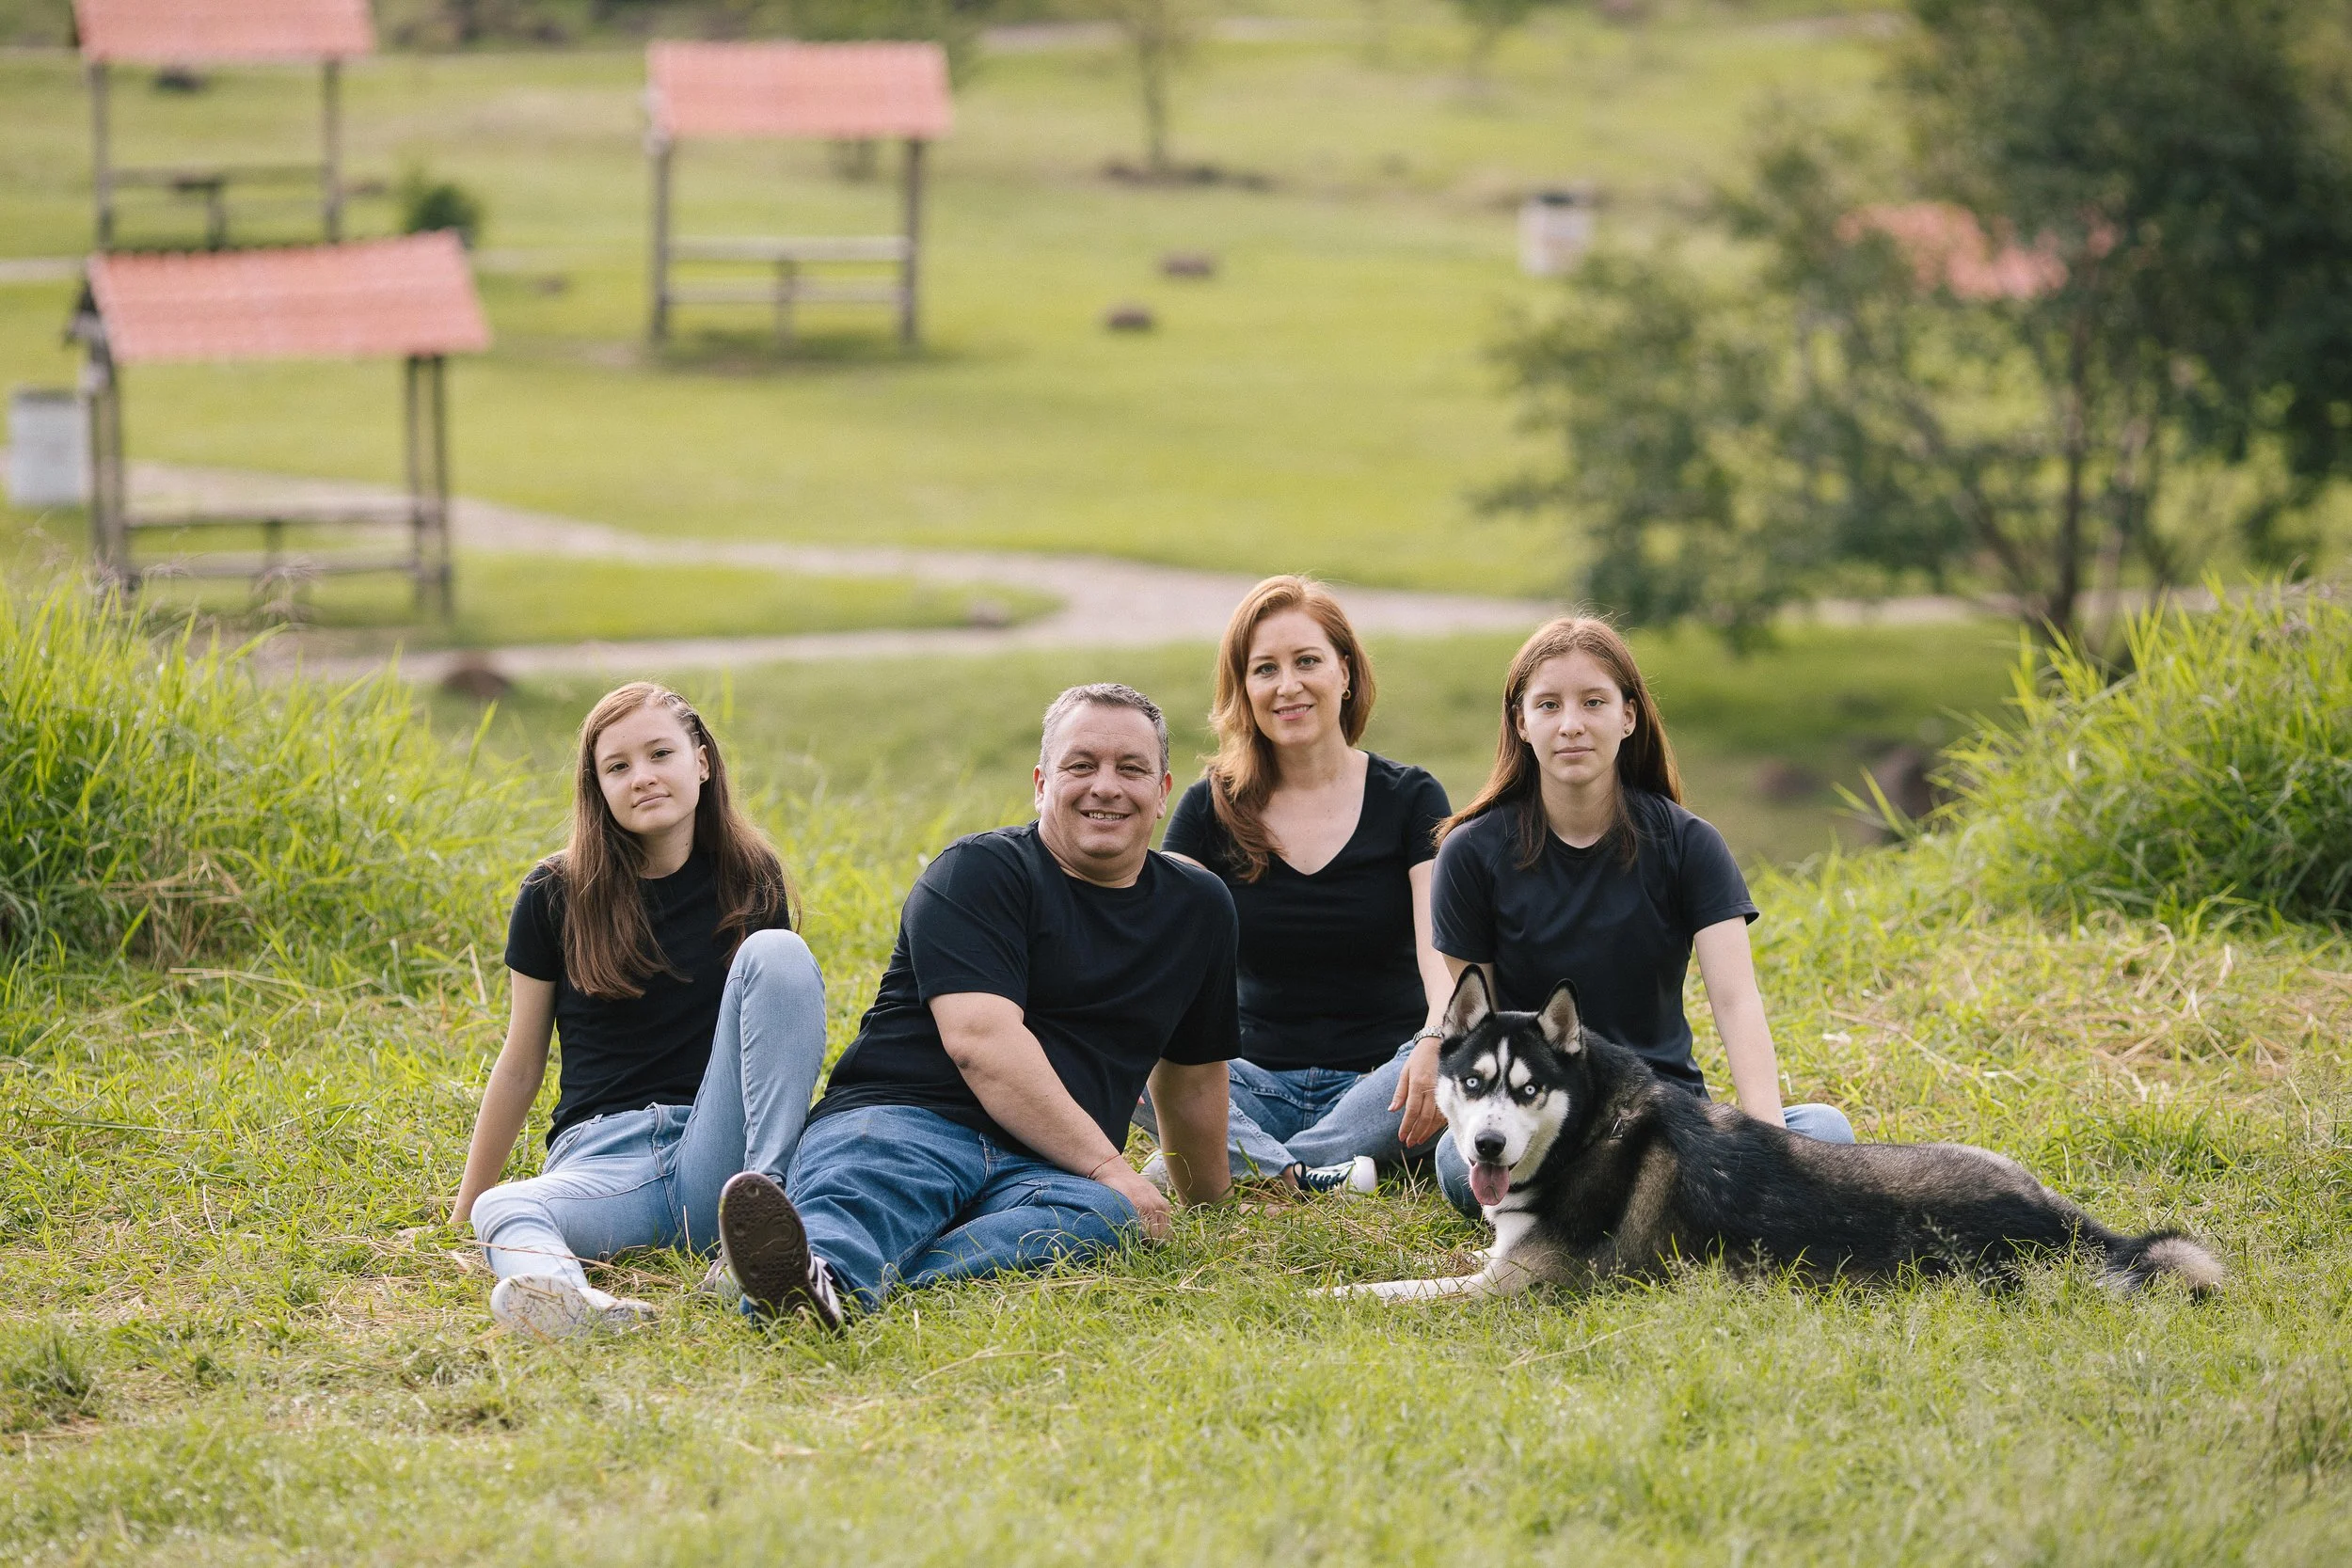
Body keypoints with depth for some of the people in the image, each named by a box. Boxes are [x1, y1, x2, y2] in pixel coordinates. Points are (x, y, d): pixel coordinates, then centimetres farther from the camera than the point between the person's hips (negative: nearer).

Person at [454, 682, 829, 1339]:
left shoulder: (752, 881, 9)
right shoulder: (555, 896, 5)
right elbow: (521, 1065, 11)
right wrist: (463, 1213, 13)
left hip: (717, 1149, 1)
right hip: (603, 1155, -1)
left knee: (776, 952, -20)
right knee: (504, 1212, -37)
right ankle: (567, 1299, -73)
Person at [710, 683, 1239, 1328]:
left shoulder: (1199, 908, 21)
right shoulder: (979, 871, 1)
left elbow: (1191, 1074, 35)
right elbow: (980, 1040, -13)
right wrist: (1110, 1168, -17)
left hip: (1045, 1168, 3)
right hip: (901, 1119, -3)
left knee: (1102, 1215, -35)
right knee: (860, 1189, -39)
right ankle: (820, 1275, -77)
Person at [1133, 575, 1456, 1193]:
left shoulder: (1411, 799, 2)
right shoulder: (1210, 810, 6)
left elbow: (1442, 947, -13)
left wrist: (1437, 1039, -37)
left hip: (1378, 1084, -1)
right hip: (1261, 1086, 1)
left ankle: (1239, 1166, -32)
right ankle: (1299, 1178, -41)